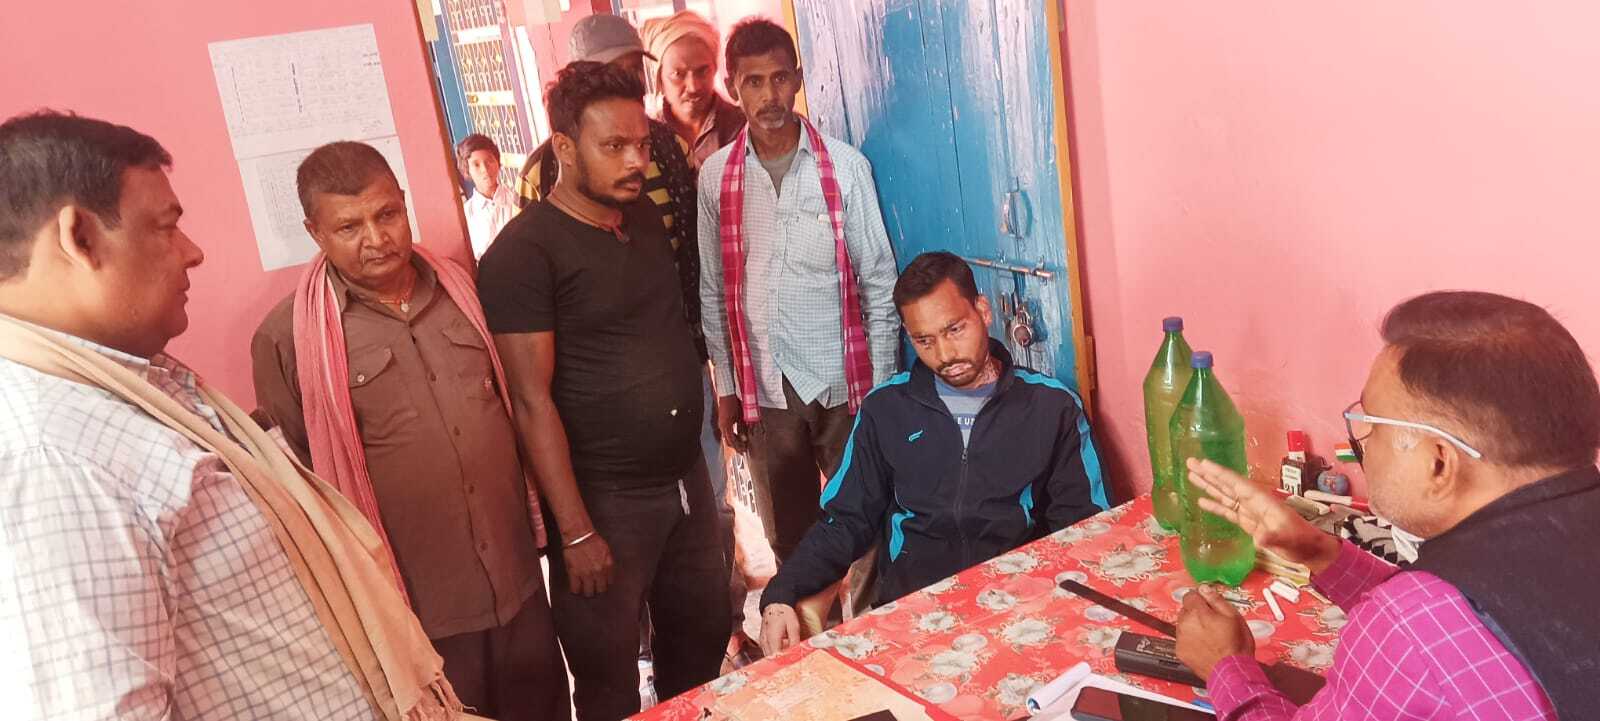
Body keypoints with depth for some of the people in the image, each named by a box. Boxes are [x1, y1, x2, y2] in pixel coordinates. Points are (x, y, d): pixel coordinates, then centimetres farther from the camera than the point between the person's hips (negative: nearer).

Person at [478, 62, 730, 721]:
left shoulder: (644, 216, 6)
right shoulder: (524, 253, -15)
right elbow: (532, 403, -17)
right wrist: (576, 531, -18)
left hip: (687, 479, 7)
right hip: (605, 499, -6)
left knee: (703, 640, 20)